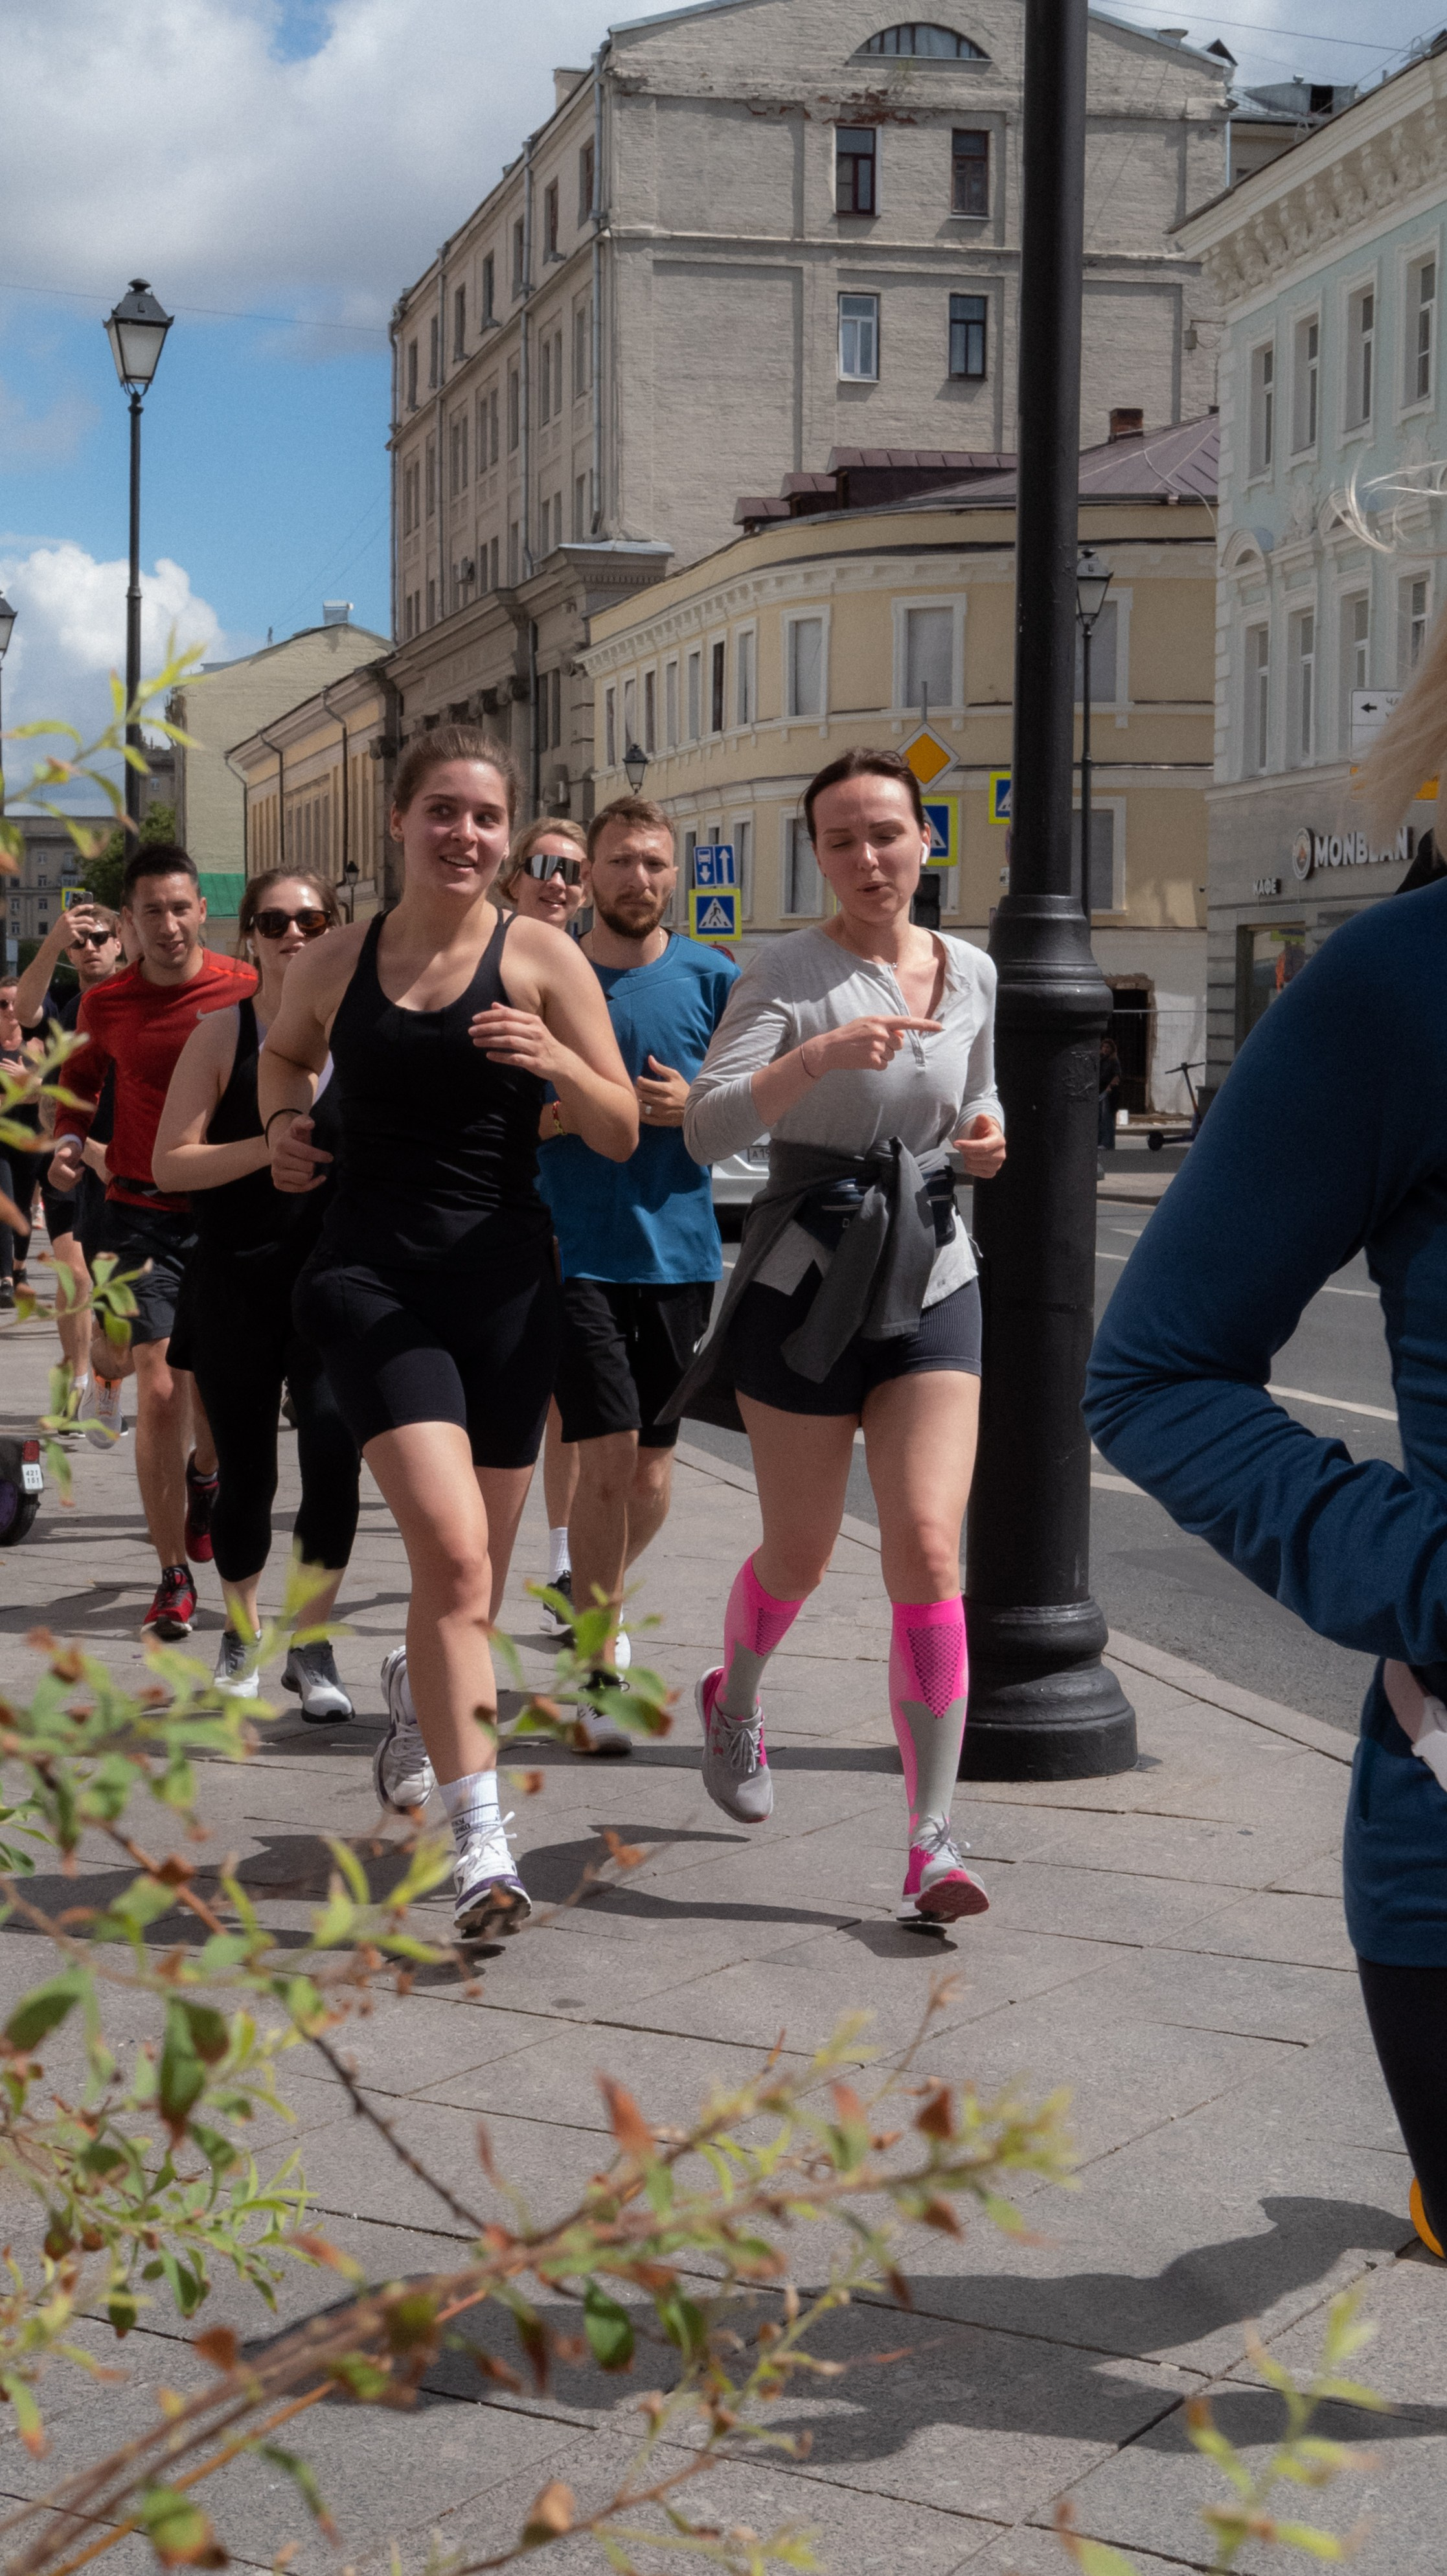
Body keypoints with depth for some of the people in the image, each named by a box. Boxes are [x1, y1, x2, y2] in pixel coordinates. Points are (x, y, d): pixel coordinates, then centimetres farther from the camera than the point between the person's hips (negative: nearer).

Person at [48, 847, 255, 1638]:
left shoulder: (246, 989, -4)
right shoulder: (106, 1006, 1)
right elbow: (80, 1081, 18)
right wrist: (66, 1141, -1)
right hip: (144, 1215, 0)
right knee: (160, 1390, -8)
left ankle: (204, 1475, 46)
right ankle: (173, 1579, 3)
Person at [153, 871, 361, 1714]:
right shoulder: (223, 1031, 1)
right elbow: (170, 1164, -5)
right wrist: (271, 1147, -16)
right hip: (236, 1280, 0)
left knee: (334, 1448, -16)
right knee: (245, 1474, 7)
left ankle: (313, 1646, 1)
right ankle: (242, 1631, 32)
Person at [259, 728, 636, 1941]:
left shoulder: (541, 956, 2)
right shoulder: (336, 962, 7)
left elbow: (622, 1133, 1)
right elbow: (287, 1052, 29)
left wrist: (556, 1062, -18)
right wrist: (285, 1124, 9)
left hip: (504, 1281, 1)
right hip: (371, 1273, -1)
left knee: (471, 1586, 12)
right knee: (453, 1549, -21)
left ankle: (414, 1686, 49)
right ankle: (481, 1841, -19)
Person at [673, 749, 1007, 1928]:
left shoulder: (970, 973, 7)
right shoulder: (787, 972, -7)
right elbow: (708, 1129, -18)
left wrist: (989, 1135, 1)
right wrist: (822, 1053, -32)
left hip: (932, 1278, 2)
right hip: (806, 1276, -2)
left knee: (928, 1548, -12)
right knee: (800, 1555, 10)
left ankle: (933, 1841, -9)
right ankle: (735, 1698, 45)